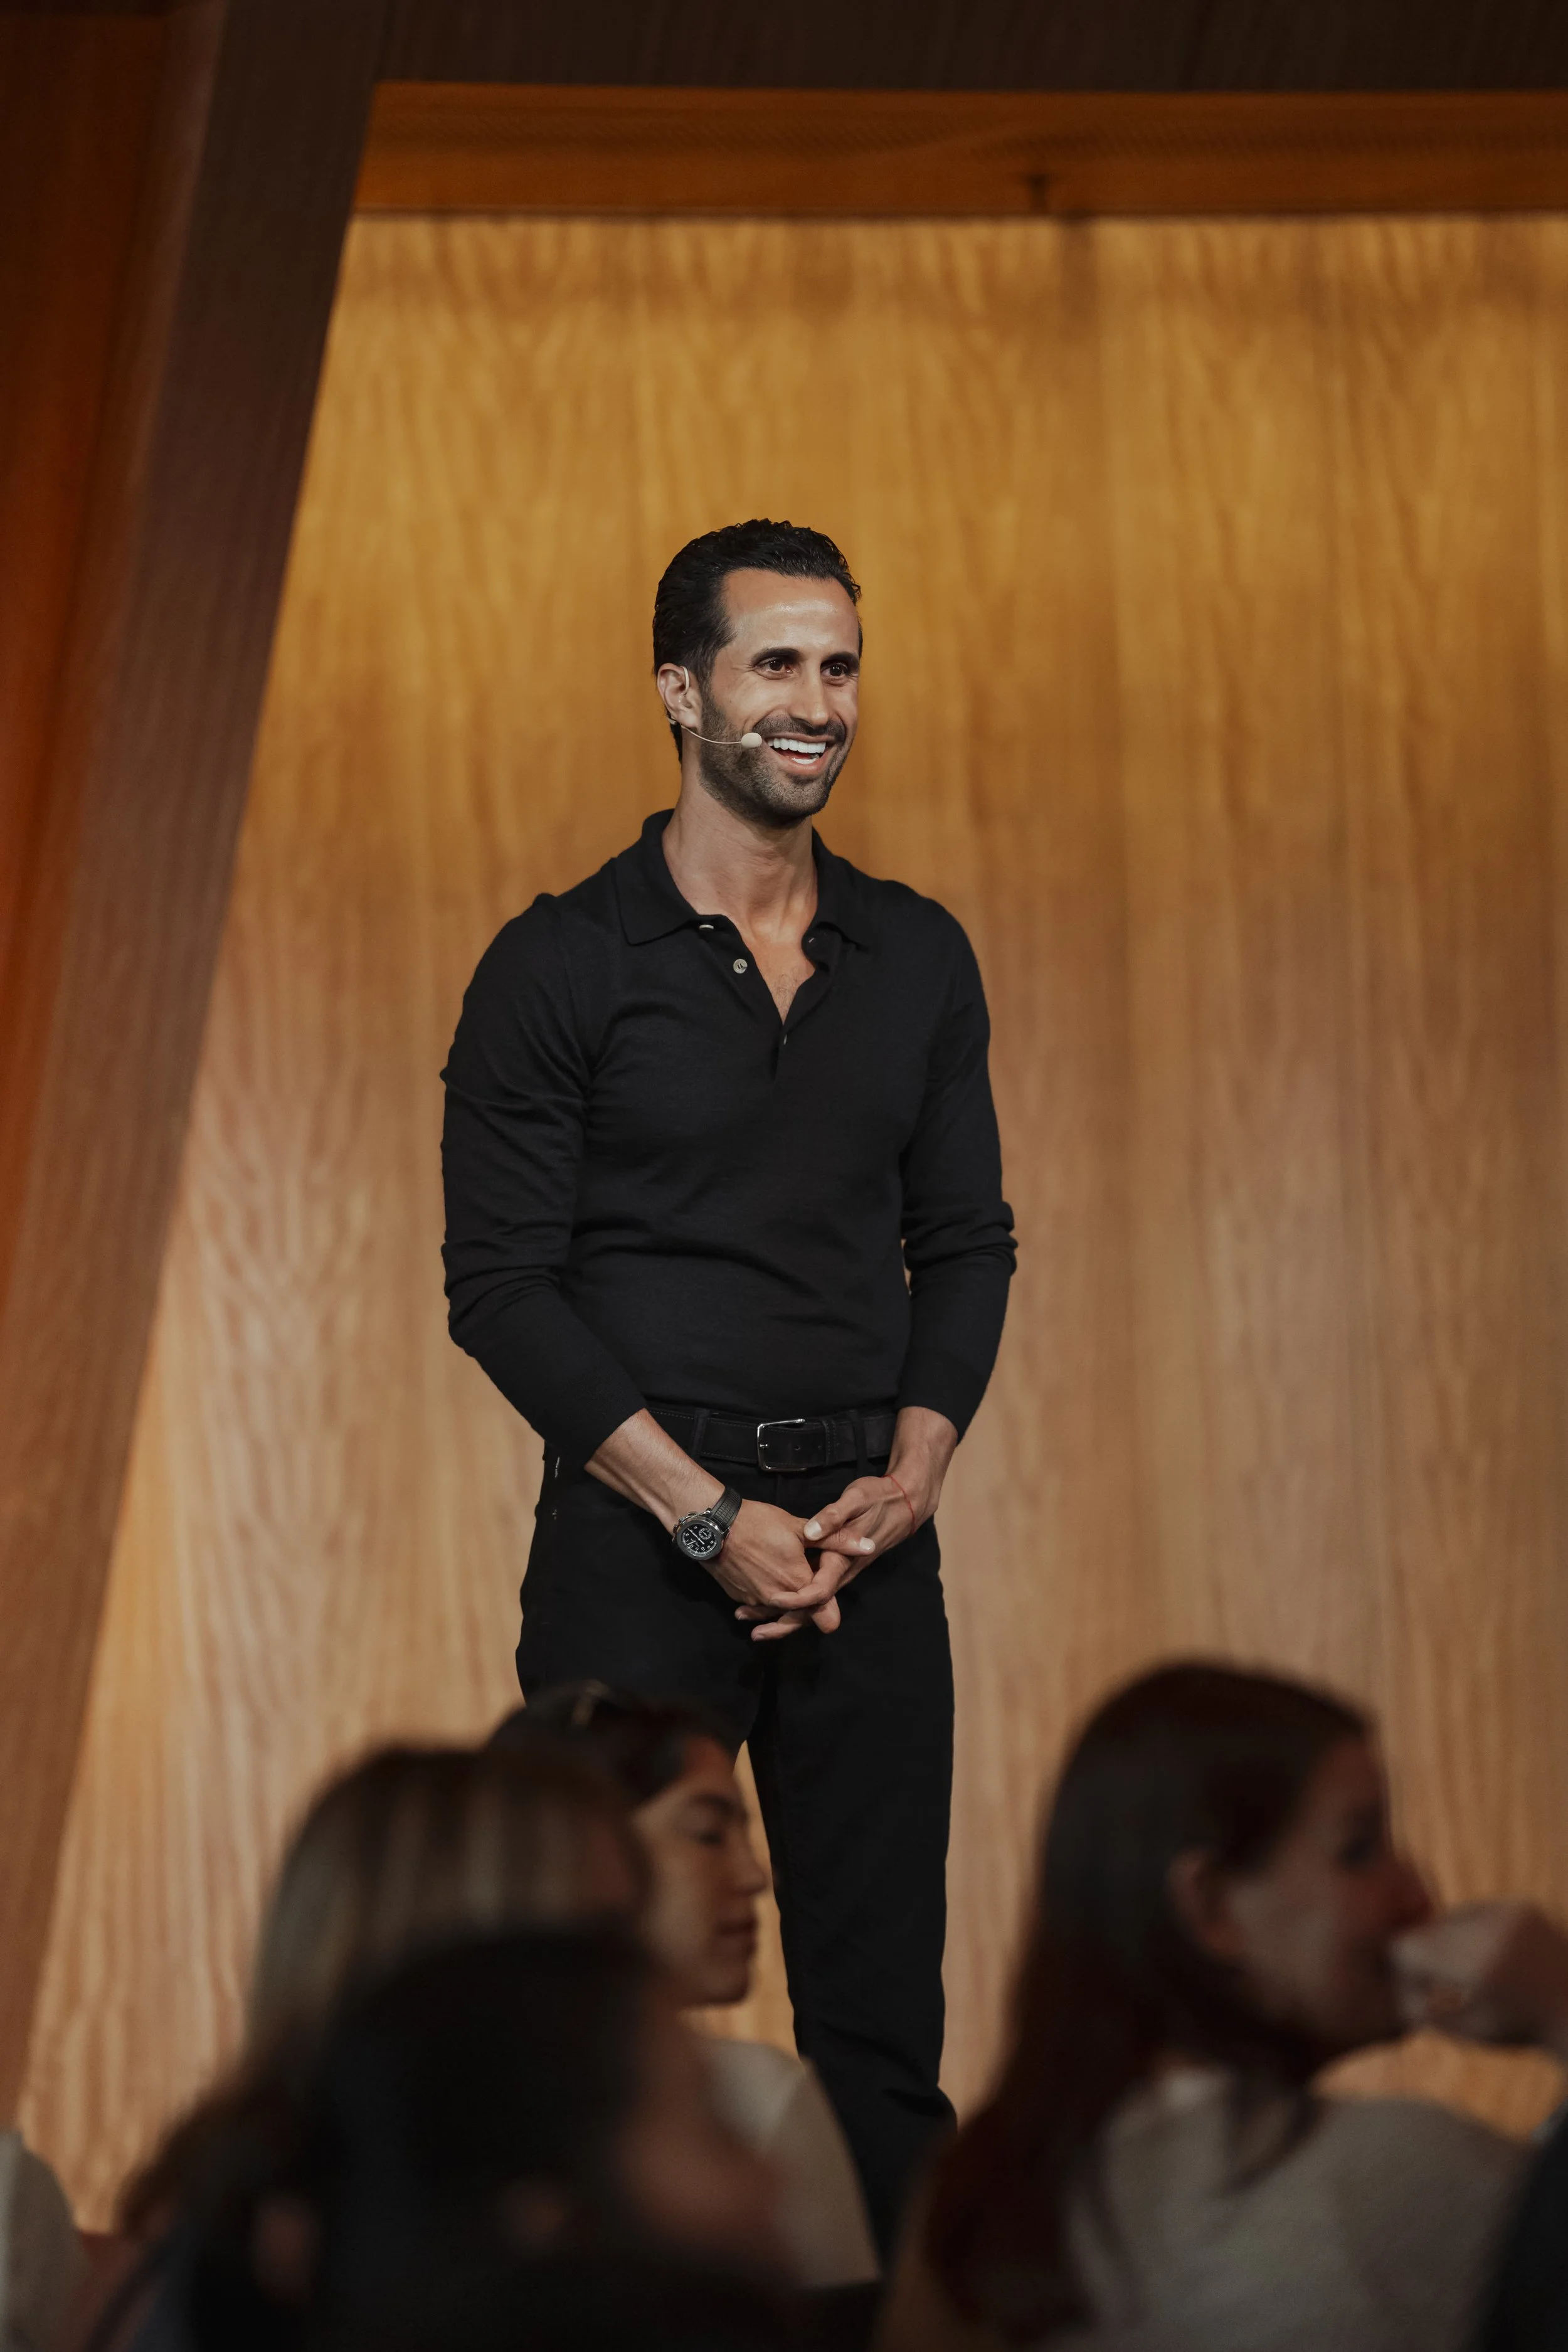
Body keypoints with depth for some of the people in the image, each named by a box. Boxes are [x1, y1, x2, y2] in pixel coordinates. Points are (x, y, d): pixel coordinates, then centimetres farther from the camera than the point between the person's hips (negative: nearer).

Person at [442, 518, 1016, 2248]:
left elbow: (965, 1243, 14)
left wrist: (909, 1476, -4)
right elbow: (501, 1287, -6)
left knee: (883, 2010, 5)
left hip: (869, 1532, 4)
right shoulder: (561, 967, -3)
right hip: (638, 1533, -4)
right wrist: (710, 1516, -12)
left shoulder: (918, 960, 11)